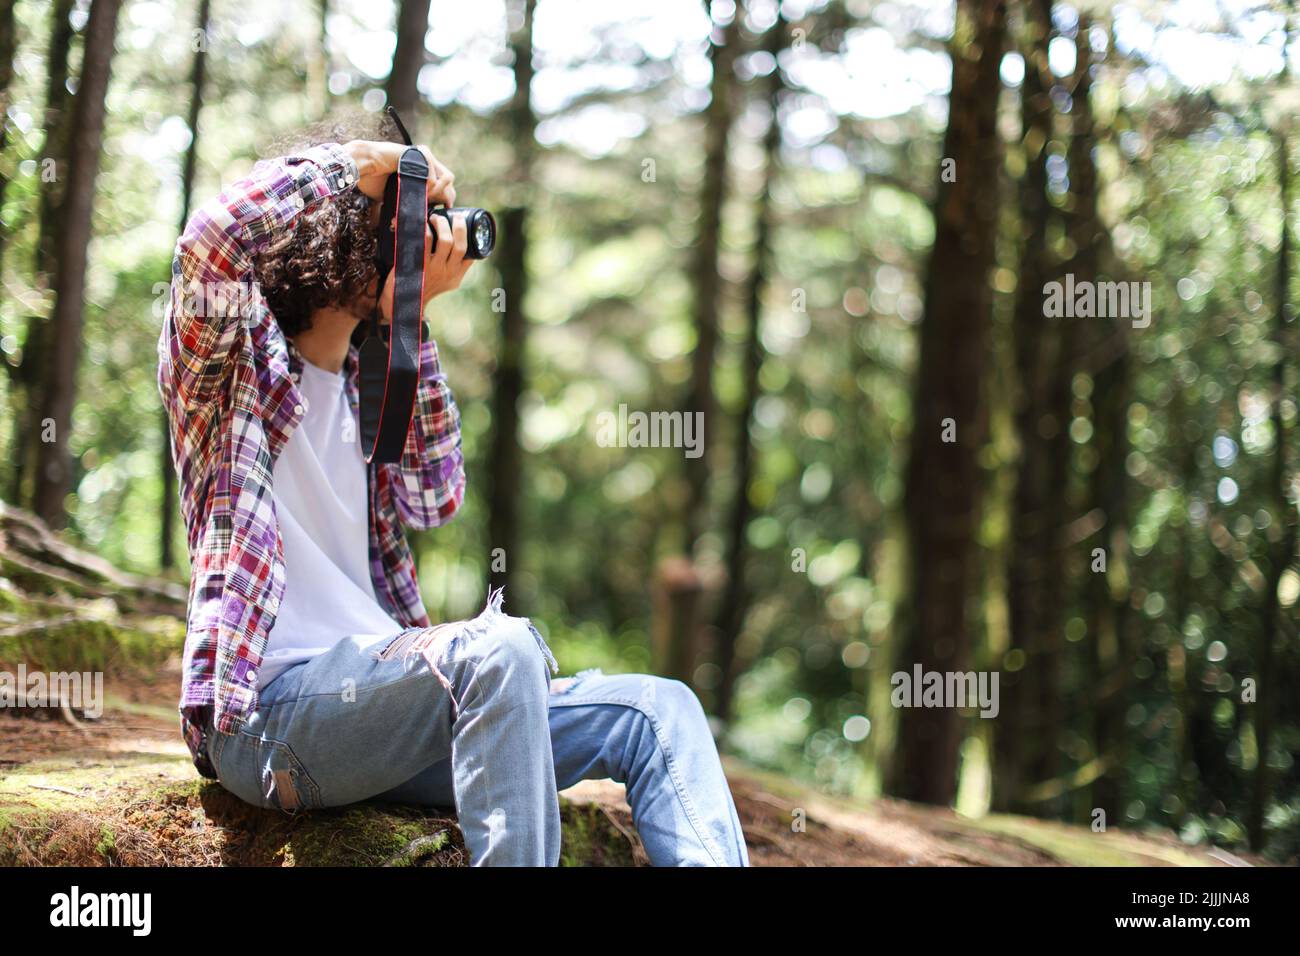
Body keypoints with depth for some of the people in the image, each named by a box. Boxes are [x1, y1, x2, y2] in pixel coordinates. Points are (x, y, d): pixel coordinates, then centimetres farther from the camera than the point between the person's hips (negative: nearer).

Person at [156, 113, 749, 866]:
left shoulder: (367, 383, 21)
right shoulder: (233, 363, 3)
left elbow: (434, 500, 7)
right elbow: (214, 240, -18)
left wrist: (413, 321, 4)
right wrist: (353, 160, -7)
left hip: (377, 702, 7)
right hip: (270, 711, -7)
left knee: (658, 710, -6)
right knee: (500, 648, -35)